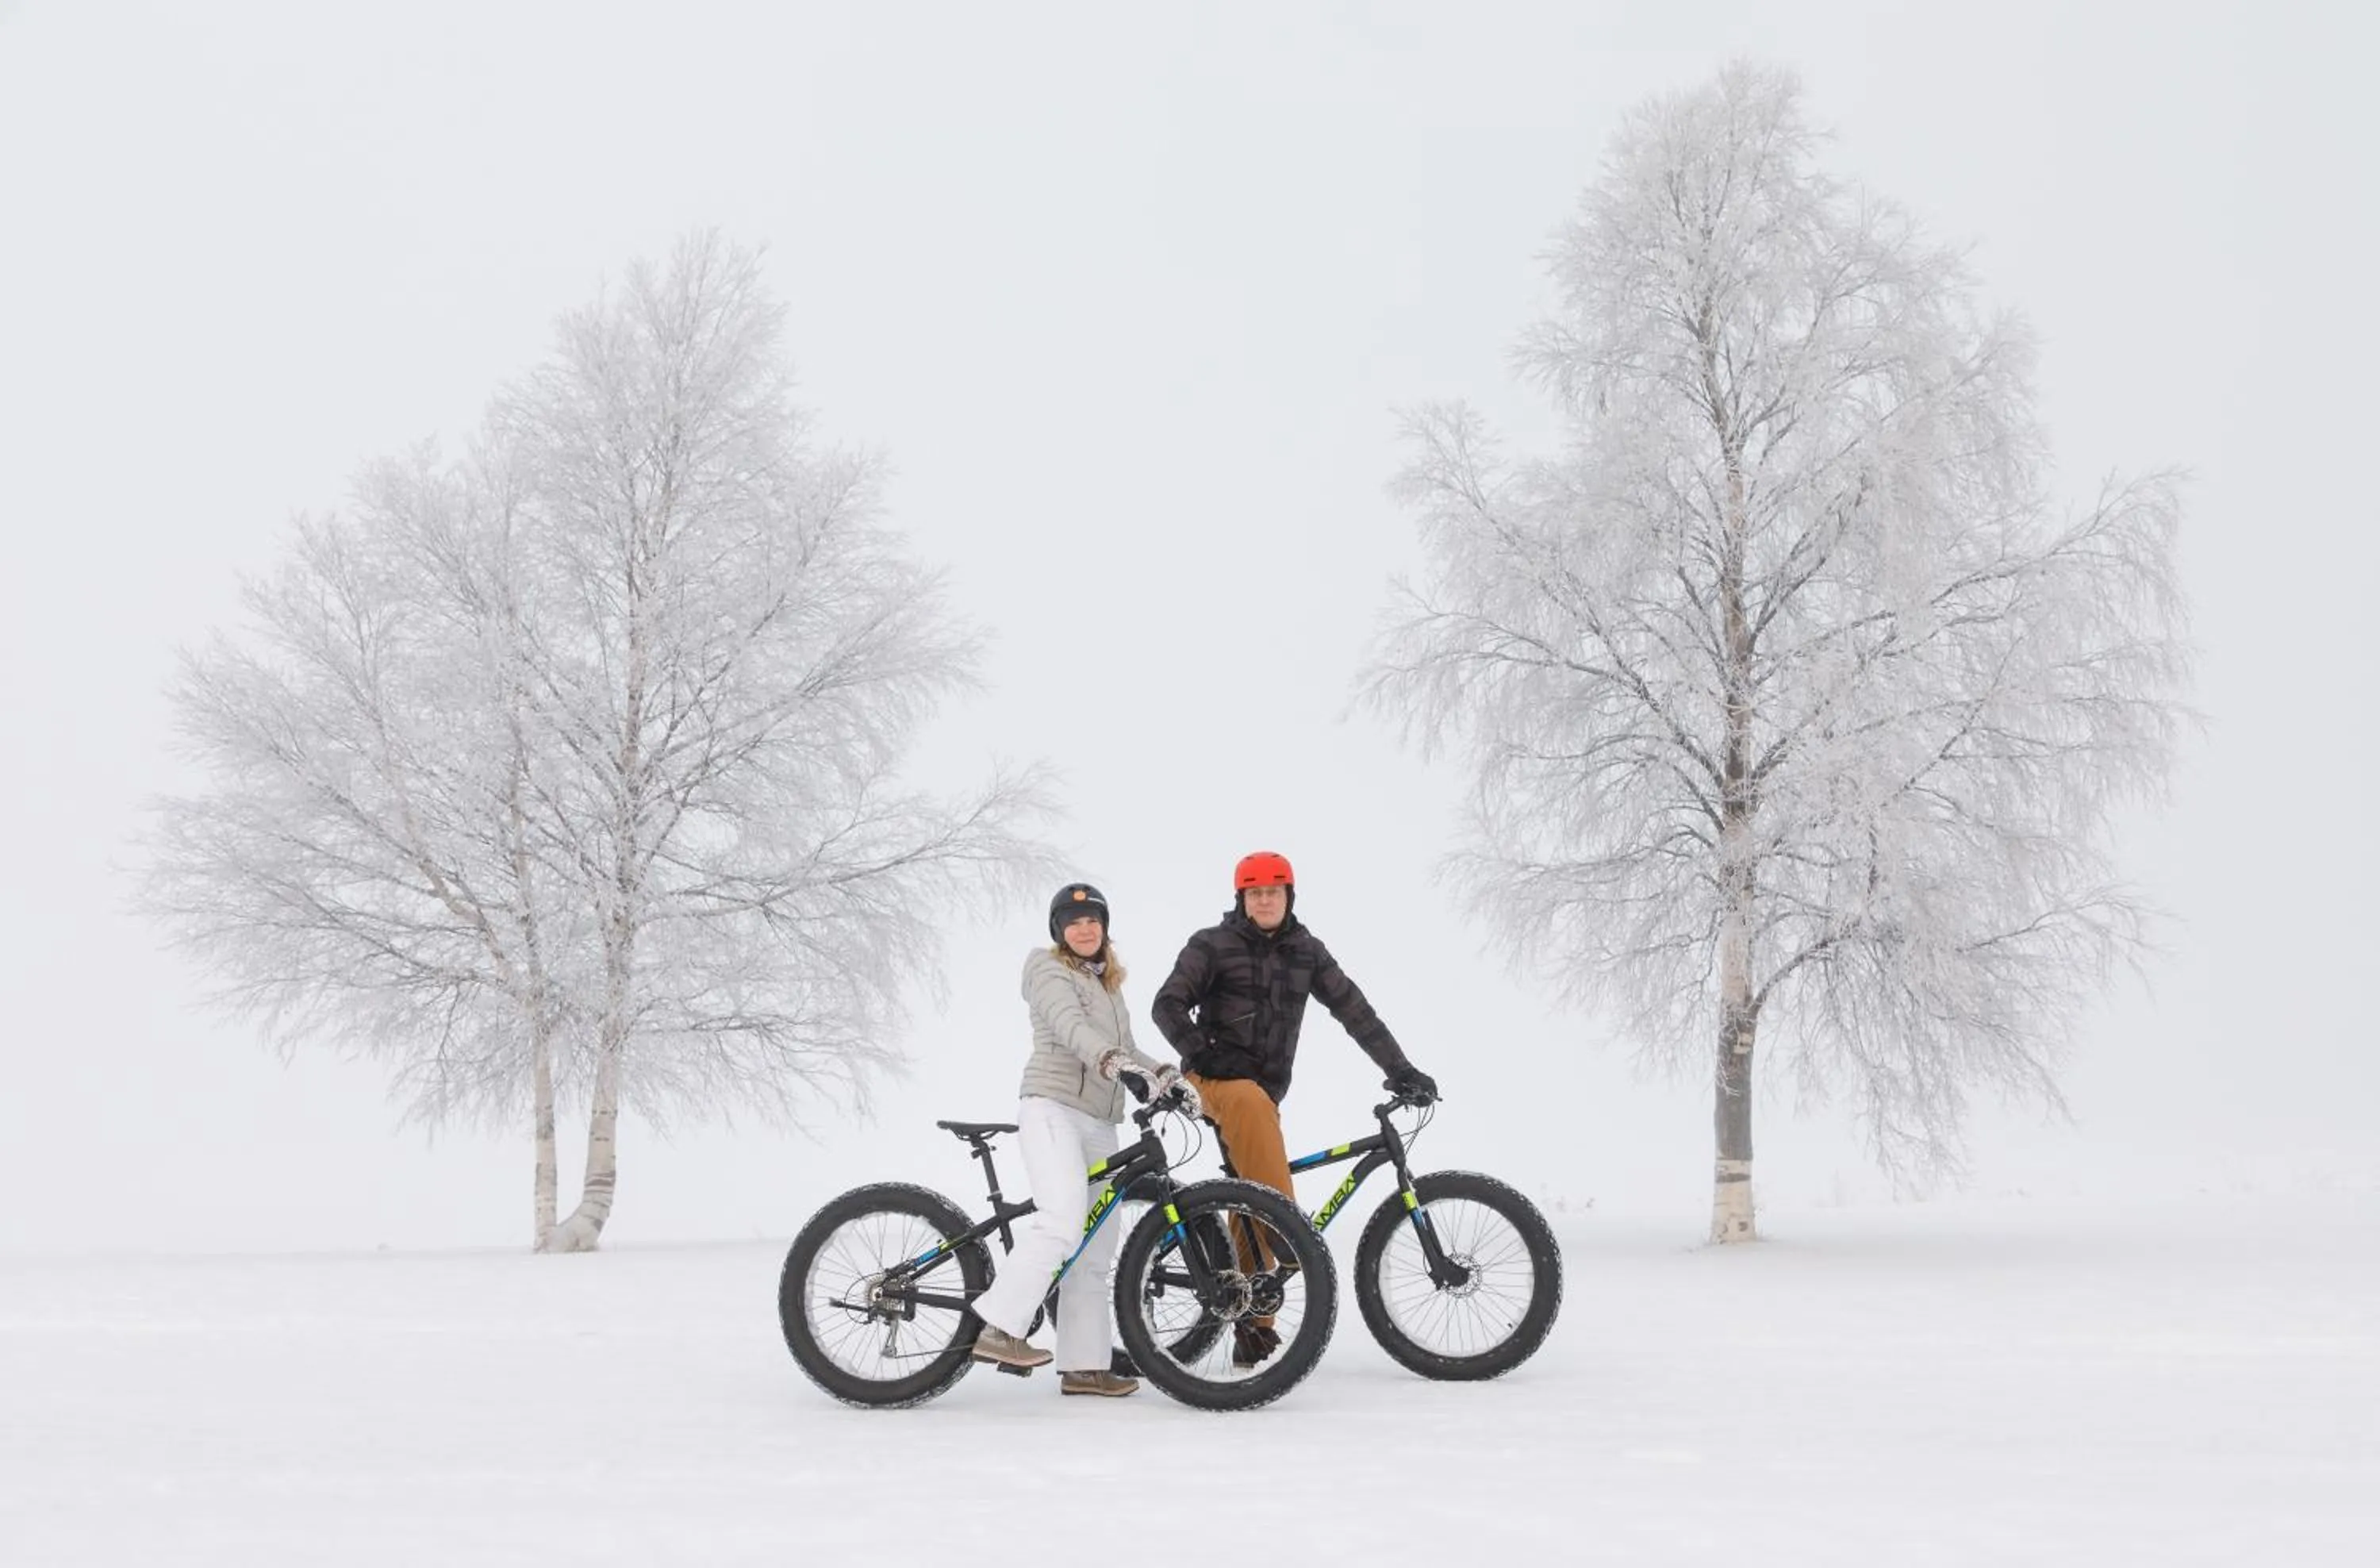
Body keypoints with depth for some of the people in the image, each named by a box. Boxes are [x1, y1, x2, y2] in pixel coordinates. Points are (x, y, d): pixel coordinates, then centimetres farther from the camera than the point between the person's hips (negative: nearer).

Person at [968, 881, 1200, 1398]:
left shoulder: (1109, 983, 25)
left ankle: (1083, 1366, 7)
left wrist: (1166, 1075, 4)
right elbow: (1069, 1026, -18)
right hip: (1052, 1107, -8)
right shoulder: (1047, 968, 0)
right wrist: (1114, 1061, -36)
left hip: (1099, 1123, 8)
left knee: (1094, 1250, 5)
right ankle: (999, 1330, -28)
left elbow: (1124, 1047, 23)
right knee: (1063, 1218, -28)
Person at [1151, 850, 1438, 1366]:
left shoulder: (1307, 952, 9)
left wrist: (1402, 1070, 0)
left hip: (1265, 1087, 4)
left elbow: (1355, 1011, 7)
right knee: (1253, 1103, -38)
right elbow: (1168, 1004, -7)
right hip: (1218, 1077, -4)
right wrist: (1196, 1050, -24)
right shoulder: (1212, 946, -1)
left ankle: (1252, 1323, 5)